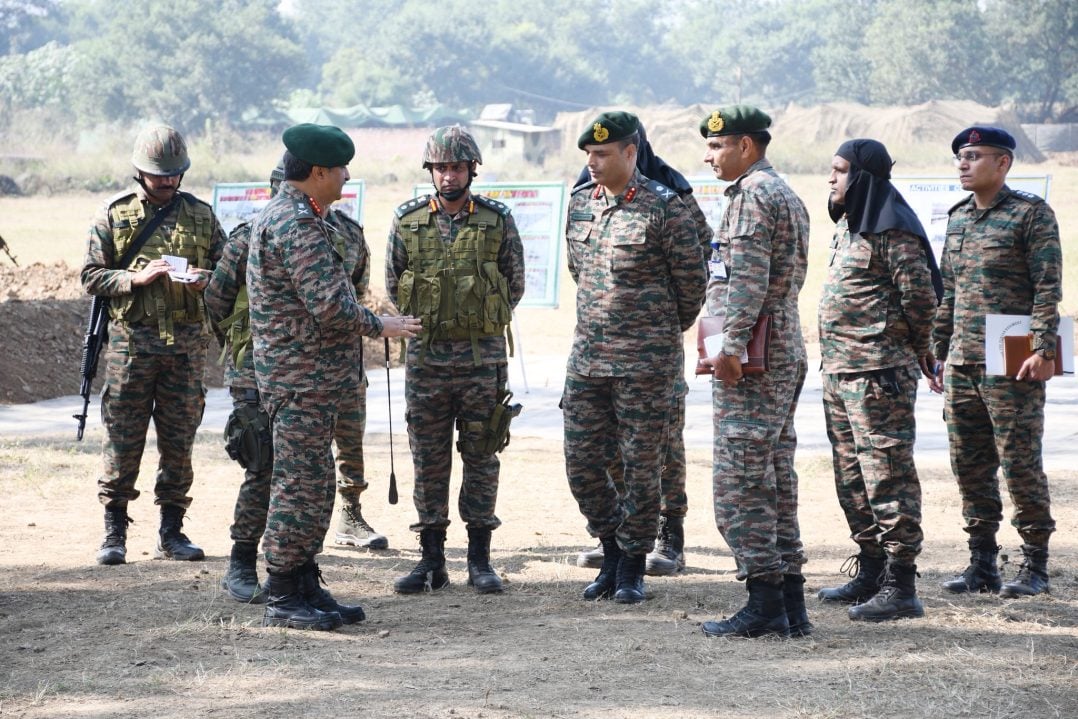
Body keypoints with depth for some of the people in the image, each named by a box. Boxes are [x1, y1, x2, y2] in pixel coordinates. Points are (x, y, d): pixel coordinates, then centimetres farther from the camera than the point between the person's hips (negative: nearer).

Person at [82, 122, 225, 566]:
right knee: (122, 440, -2)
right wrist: (136, 279, -14)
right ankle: (114, 533, 5)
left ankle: (171, 532, 13)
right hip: (131, 341, -2)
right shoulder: (115, 214, 4)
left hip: (187, 343, 2)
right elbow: (91, 275, 1)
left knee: (179, 442, 5)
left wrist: (205, 281, -10)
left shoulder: (201, 215, 9)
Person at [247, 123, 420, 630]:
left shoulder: (282, 216, 16)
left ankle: (306, 588, 21)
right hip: (302, 376, -11)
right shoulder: (297, 224, -18)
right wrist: (380, 326, -9)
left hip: (310, 376, 11)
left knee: (314, 484, 15)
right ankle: (282, 600, -1)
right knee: (299, 484, -6)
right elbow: (330, 304, -24)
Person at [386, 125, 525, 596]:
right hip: (425, 357, 1)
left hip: (482, 355, -1)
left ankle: (480, 560, 11)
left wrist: (479, 322, 4)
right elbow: (393, 286, 11)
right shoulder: (407, 222, 3)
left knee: (481, 458, 4)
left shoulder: (497, 222, 0)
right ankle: (431, 561, 11)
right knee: (428, 461, 5)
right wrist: (429, 321, 6)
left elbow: (514, 285, 6)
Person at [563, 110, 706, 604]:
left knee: (641, 467, 2)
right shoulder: (580, 202, 7)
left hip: (646, 363, -5)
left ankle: (632, 568, 14)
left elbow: (692, 278, -2)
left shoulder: (662, 207, -10)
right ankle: (613, 553, 23)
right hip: (586, 358, 5)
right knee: (581, 463, 5)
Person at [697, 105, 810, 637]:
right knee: (775, 476, 11)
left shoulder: (751, 195, -11)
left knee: (740, 479, -8)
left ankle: (764, 604, -9)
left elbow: (748, 277, -20)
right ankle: (790, 602, 11)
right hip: (787, 352, 10)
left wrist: (732, 344, -23)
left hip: (751, 356, -10)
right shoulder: (787, 194, 21)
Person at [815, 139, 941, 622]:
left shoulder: (892, 230, -13)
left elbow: (919, 296, -16)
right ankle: (871, 572, 25)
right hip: (840, 371, 10)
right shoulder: (847, 227, 17)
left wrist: (914, 346, -2)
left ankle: (900, 586, -7)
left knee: (887, 475, -8)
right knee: (852, 478, 15)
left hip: (879, 373, -10)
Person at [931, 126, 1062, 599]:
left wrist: (1043, 350, -17)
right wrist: (940, 354, 17)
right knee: (969, 467, 8)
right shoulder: (958, 218, 15)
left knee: (1020, 463, -3)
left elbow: (1048, 287, -10)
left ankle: (1035, 566, 6)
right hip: (961, 365, 7)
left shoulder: (1031, 213, -5)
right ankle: (982, 564, 16)